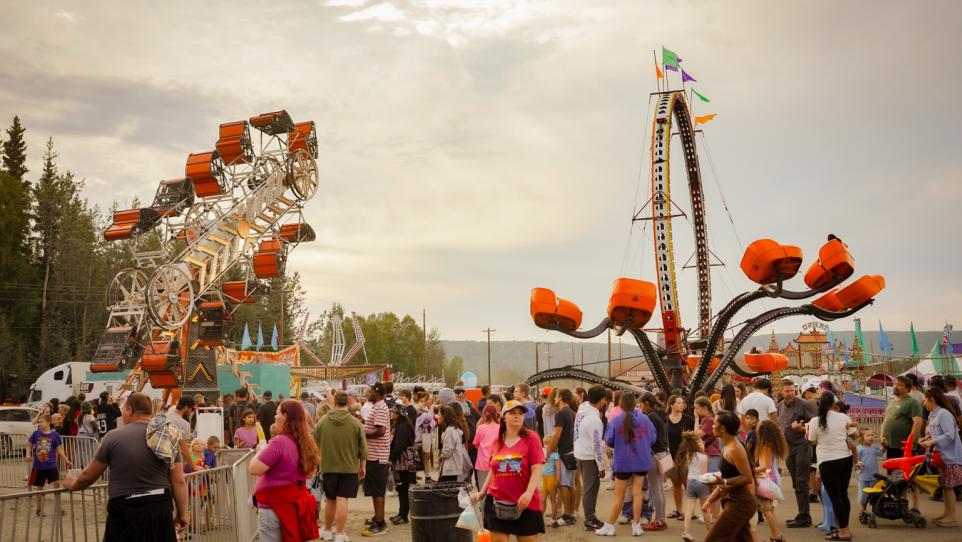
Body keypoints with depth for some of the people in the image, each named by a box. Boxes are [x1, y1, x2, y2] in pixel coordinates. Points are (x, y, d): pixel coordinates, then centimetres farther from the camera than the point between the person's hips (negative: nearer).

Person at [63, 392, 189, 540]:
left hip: (125, 512, -2)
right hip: (161, 509, 2)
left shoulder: (114, 436, -3)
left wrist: (72, 484, 30)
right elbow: (179, 481, 0)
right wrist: (182, 513, 11)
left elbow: (88, 476, 8)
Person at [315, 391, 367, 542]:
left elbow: (315, 445, 7)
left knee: (330, 500, 16)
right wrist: (362, 467, 9)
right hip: (349, 467, -2)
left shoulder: (322, 422, -5)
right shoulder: (356, 423, -9)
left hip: (328, 467, 2)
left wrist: (318, 463, 25)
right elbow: (363, 449, -5)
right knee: (342, 500, -1)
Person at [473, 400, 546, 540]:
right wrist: (482, 492, 13)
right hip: (497, 502, 4)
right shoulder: (497, 441, 6)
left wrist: (529, 493, -25)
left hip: (525, 503, -3)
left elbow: (537, 470, -12)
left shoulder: (531, 438, -6)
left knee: (528, 538, 5)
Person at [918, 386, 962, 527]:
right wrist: (926, 439, 3)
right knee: (944, 485, 14)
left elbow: (949, 435, -23)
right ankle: (946, 514, 22)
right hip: (940, 455, 9)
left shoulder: (944, 414, -17)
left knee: (948, 486, -4)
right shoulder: (932, 415, 12)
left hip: (949, 456, -9)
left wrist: (932, 442, -23)